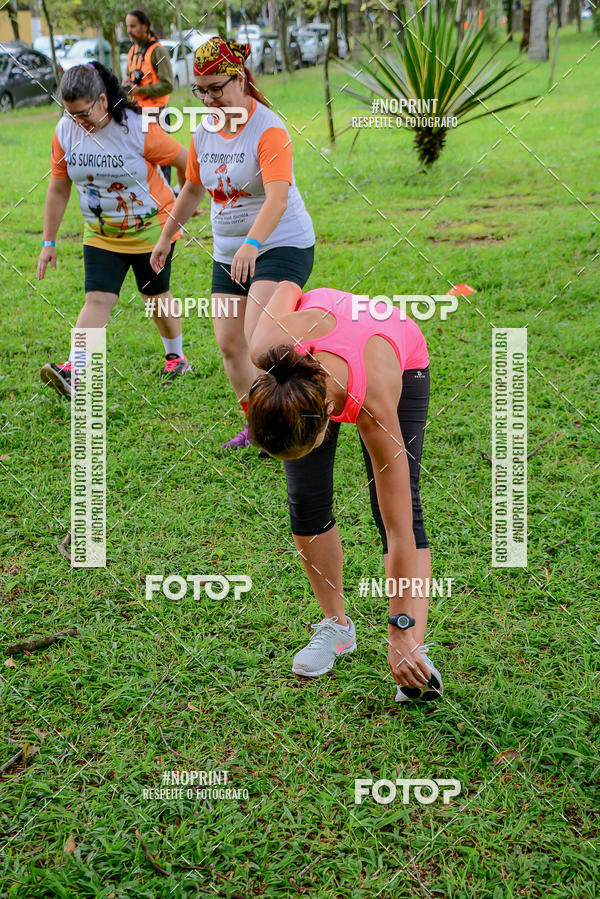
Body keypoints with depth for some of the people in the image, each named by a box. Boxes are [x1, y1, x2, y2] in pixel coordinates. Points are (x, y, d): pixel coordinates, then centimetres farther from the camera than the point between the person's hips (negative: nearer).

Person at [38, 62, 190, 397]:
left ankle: (176, 357, 34)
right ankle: (74, 372, -19)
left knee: (156, 296, 11)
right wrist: (49, 243, 2)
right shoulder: (66, 131, -9)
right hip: (101, 235, 2)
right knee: (98, 298, -12)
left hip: (152, 229, -2)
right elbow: (58, 189, 0)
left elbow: (185, 160, -8)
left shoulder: (138, 128, -21)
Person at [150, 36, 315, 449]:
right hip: (228, 253, 7)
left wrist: (251, 244, -46)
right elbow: (193, 188, 21)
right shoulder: (203, 132, 4)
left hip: (282, 245, -7)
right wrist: (166, 236, 25)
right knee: (229, 343, 4)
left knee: (258, 337, -21)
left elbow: (278, 198, -31)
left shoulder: (269, 129, -18)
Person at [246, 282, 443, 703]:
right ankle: (336, 625, 9)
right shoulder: (269, 347, -41)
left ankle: (417, 648, -17)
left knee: (401, 506, -18)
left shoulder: (374, 406, -45)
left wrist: (401, 635, -35)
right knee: (307, 500, -9)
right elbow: (288, 286, -16)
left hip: (403, 361, -3)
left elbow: (400, 533, -38)